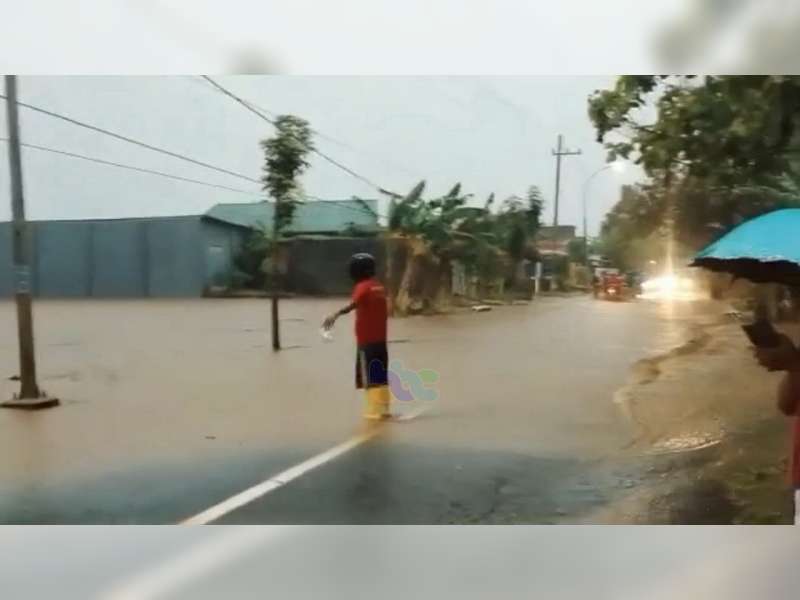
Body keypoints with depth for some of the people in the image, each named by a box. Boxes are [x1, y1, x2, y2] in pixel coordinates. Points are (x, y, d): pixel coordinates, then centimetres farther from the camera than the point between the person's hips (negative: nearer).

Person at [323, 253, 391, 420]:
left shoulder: (362, 287, -12)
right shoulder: (380, 287, 10)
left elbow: (353, 304, -33)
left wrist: (336, 315, -47)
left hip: (366, 340, -7)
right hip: (380, 339, 7)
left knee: (369, 376, 0)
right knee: (381, 375, 12)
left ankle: (375, 409, 0)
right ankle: (383, 408, 16)